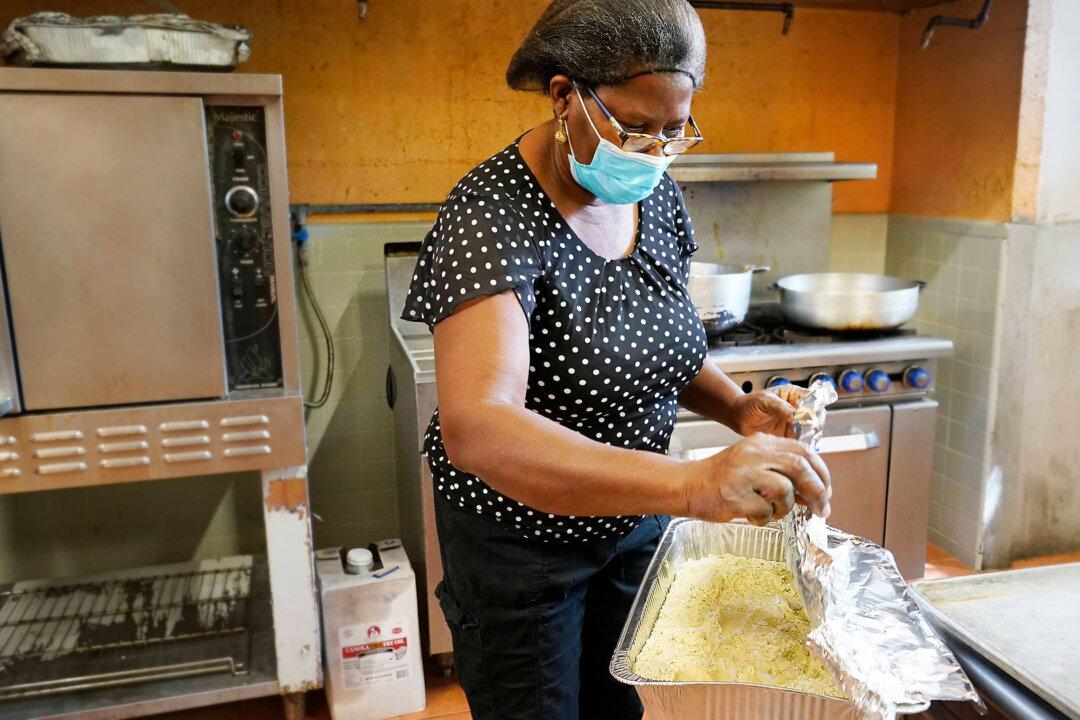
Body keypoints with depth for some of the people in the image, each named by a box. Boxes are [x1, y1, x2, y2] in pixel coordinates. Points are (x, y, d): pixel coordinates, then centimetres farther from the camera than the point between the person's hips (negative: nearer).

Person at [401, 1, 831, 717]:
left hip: (633, 519, 6)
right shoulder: (493, 214, -27)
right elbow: (477, 431, -41)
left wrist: (741, 408, -10)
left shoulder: (659, 198, -5)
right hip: (520, 539, -6)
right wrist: (696, 484, -51)